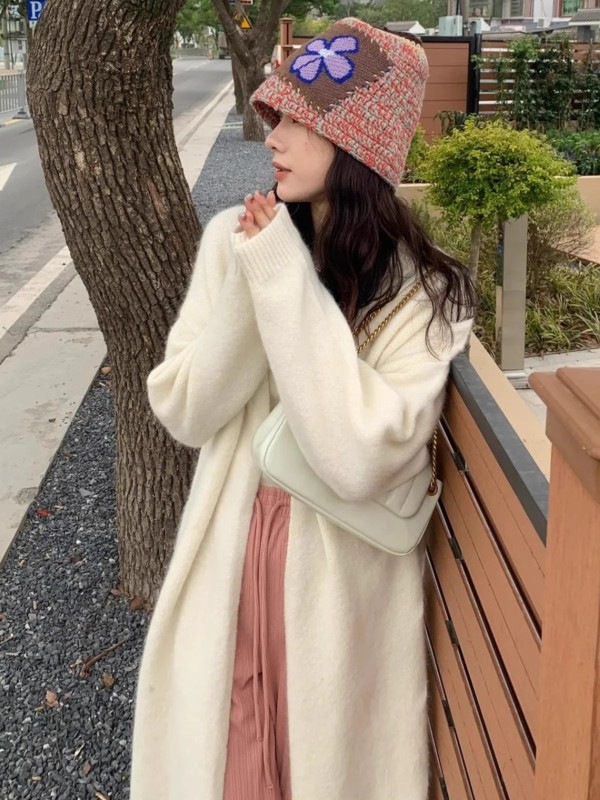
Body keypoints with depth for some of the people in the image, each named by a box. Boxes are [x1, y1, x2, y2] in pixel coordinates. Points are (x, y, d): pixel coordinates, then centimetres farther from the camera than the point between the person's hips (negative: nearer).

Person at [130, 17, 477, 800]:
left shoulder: (424, 293, -17)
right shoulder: (234, 240, -8)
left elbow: (361, 458, -29)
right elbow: (184, 414, -9)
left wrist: (287, 284, -27)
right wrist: (250, 285, -22)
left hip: (342, 575, -2)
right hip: (227, 552, 3)